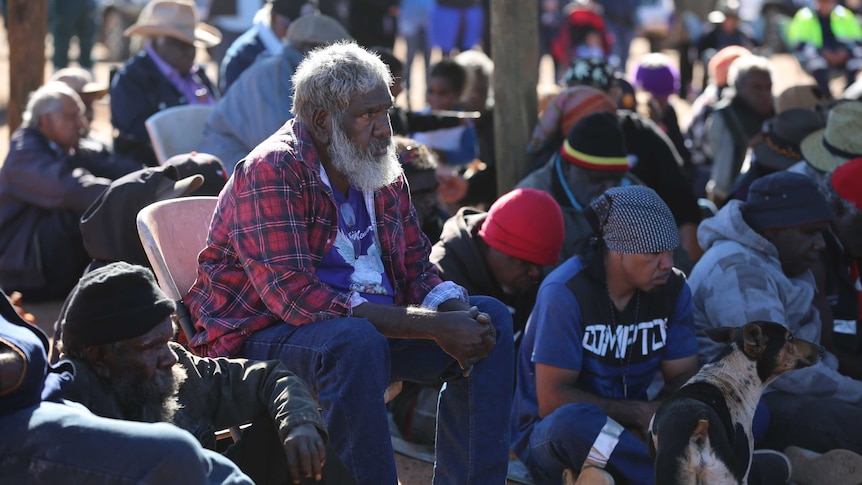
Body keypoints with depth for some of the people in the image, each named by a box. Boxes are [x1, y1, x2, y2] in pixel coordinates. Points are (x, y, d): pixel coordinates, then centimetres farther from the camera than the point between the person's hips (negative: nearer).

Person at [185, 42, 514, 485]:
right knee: (356, 341, -37)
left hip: (372, 323, 8)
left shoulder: (383, 173, 8)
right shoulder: (273, 171, -17)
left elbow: (417, 270, 11)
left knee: (490, 318, -4)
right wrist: (430, 325, -29)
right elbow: (294, 296, -27)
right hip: (264, 334, -8)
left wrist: (456, 314, -15)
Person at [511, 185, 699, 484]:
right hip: (549, 433, -5)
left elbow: (683, 377, 2)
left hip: (629, 430, 5)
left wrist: (654, 416, -20)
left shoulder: (672, 288, -2)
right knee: (573, 419, -41)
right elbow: (551, 400, -21)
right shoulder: (566, 292, -19)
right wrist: (640, 412, -21)